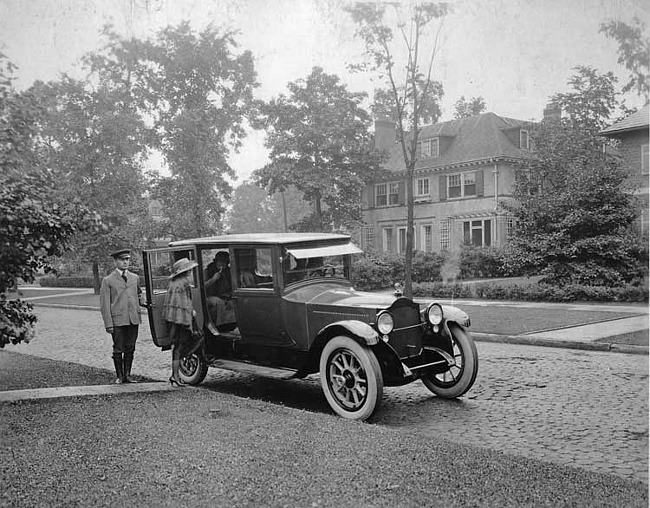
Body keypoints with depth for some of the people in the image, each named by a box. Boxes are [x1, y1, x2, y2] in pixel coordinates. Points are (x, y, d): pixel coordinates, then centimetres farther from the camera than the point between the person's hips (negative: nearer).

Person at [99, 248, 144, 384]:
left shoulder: (135, 278, 14)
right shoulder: (108, 280, 0)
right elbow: (104, 304, -3)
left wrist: (141, 302, 10)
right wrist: (108, 324, -9)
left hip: (133, 319, 4)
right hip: (118, 320, -4)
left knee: (130, 348, 7)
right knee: (118, 349, 2)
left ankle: (127, 375, 16)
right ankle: (119, 376, 13)